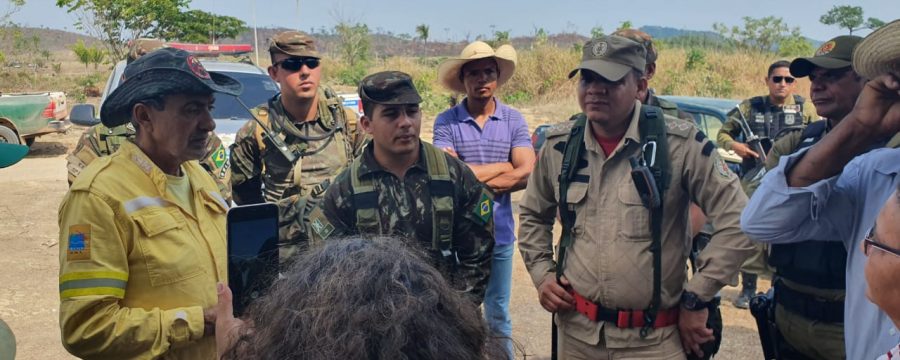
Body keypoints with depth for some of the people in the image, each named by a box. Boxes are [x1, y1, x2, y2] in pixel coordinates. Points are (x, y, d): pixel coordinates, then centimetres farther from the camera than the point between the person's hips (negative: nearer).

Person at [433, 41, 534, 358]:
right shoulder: (446, 122, -7)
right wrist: (501, 168, -9)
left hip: (500, 234, 1)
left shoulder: (513, 120, -1)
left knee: (498, 315, 16)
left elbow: (526, 173, -11)